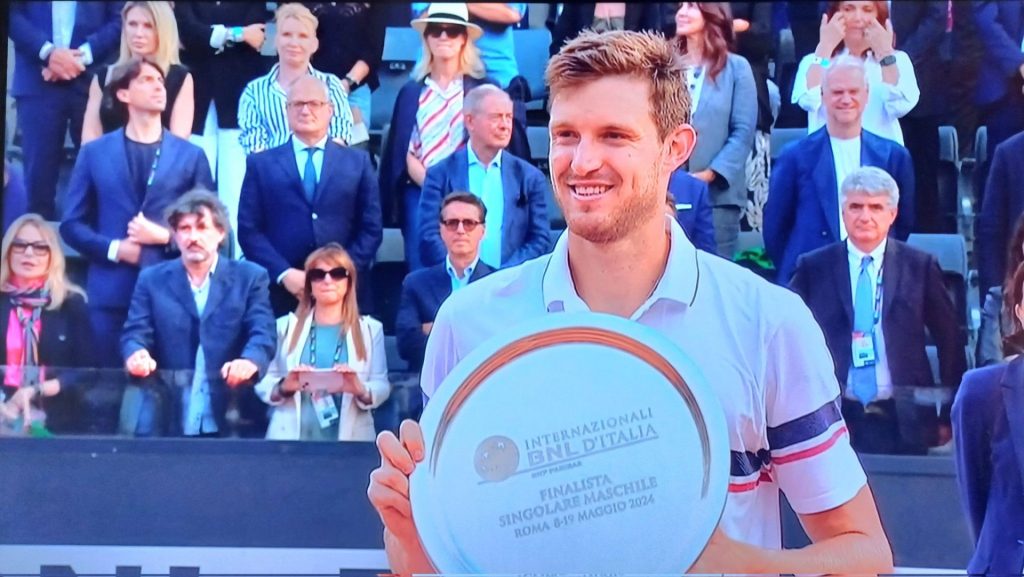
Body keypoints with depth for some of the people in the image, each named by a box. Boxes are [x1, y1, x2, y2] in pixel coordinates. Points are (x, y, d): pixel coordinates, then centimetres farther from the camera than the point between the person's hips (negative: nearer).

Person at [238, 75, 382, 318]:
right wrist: (284, 274, -11)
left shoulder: (358, 162, 12)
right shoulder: (260, 163, 10)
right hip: (281, 292, -1)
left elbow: (371, 229, 7)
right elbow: (249, 229, 3)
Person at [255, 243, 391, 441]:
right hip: (292, 438, 0)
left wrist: (361, 391, -19)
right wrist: (284, 387, -16)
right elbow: (263, 383, 5)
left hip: (349, 439, 0)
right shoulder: (286, 326, 9)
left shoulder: (370, 328, 9)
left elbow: (382, 387, 1)